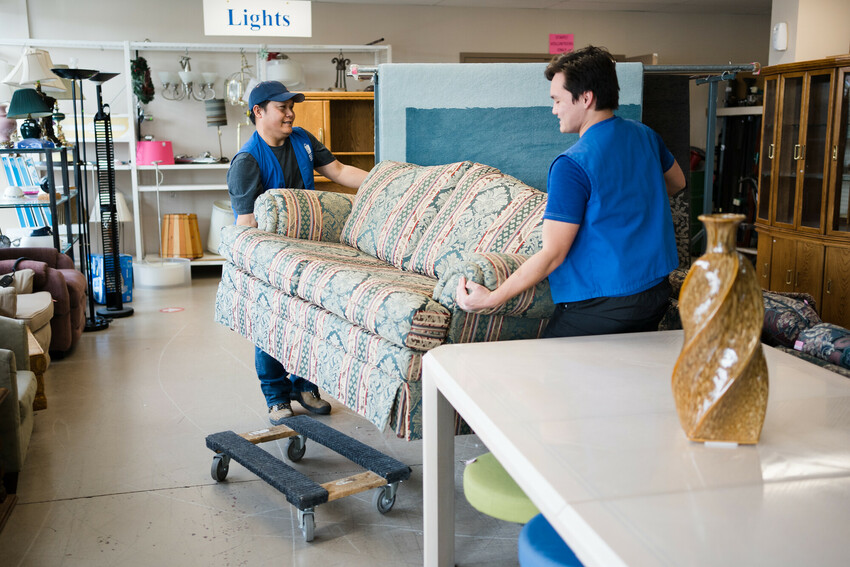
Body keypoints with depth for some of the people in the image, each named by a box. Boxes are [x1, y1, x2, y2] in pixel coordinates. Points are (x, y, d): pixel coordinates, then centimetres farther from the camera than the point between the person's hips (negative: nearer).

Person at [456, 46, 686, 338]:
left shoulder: (572, 165, -20)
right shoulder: (644, 136, 4)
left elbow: (552, 254, -20)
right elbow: (676, 182, 26)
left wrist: (491, 298, -13)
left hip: (600, 307, -8)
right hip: (657, 292, 8)